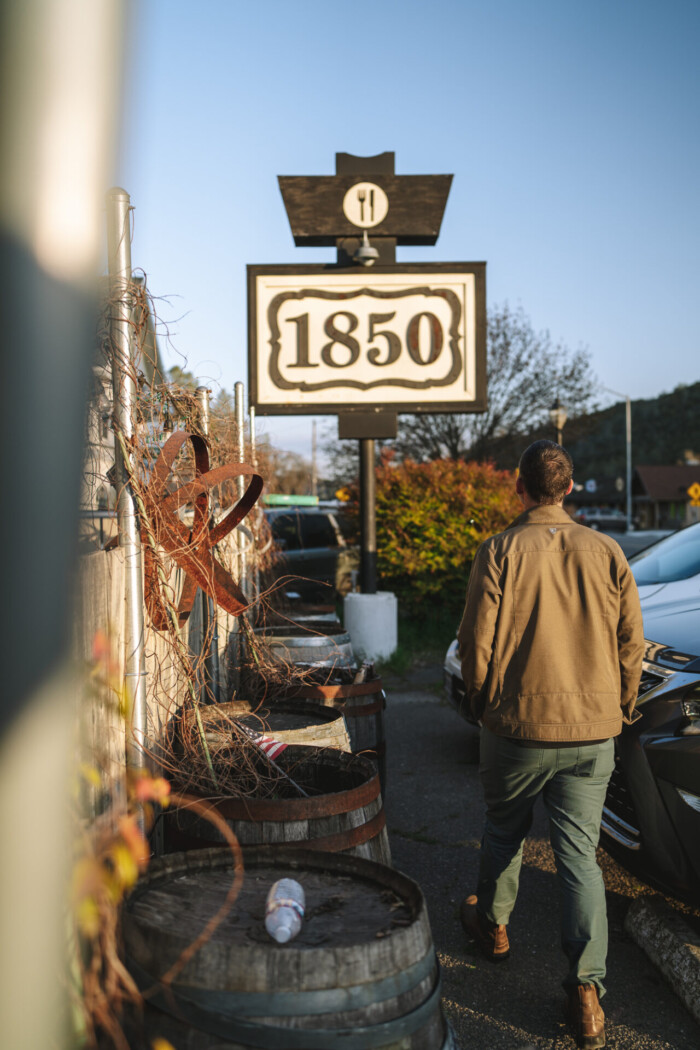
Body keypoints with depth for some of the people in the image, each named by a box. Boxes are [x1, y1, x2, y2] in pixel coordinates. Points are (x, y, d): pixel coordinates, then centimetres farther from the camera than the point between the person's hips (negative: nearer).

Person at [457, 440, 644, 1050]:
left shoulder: (500, 552, -9)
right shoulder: (606, 552, -1)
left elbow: (477, 639, -8)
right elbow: (631, 640, 3)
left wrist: (481, 701, 9)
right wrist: (621, 708, 18)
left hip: (518, 724, -2)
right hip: (593, 730, 2)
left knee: (504, 832, 20)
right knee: (580, 852, 6)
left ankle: (493, 927, 41)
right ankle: (587, 989, 3)